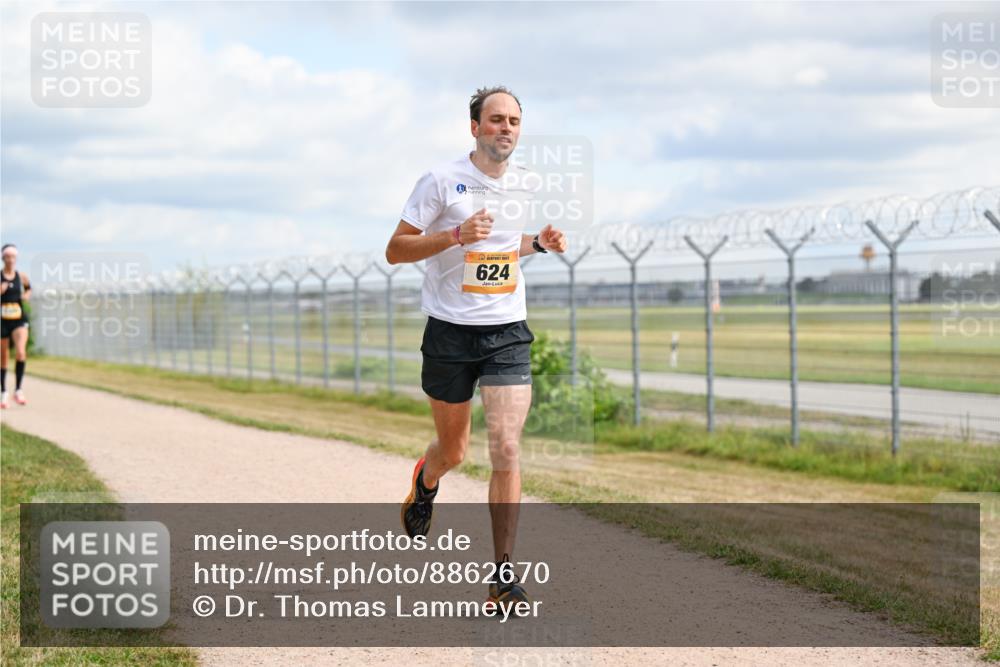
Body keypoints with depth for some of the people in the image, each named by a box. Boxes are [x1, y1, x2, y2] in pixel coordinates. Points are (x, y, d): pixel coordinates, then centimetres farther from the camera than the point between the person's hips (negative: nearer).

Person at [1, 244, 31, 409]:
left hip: (19, 320, 1)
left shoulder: (21, 277, 3)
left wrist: (26, 295, 3)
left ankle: (18, 390, -12)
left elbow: (28, 288, 24)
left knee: (21, 353, -22)